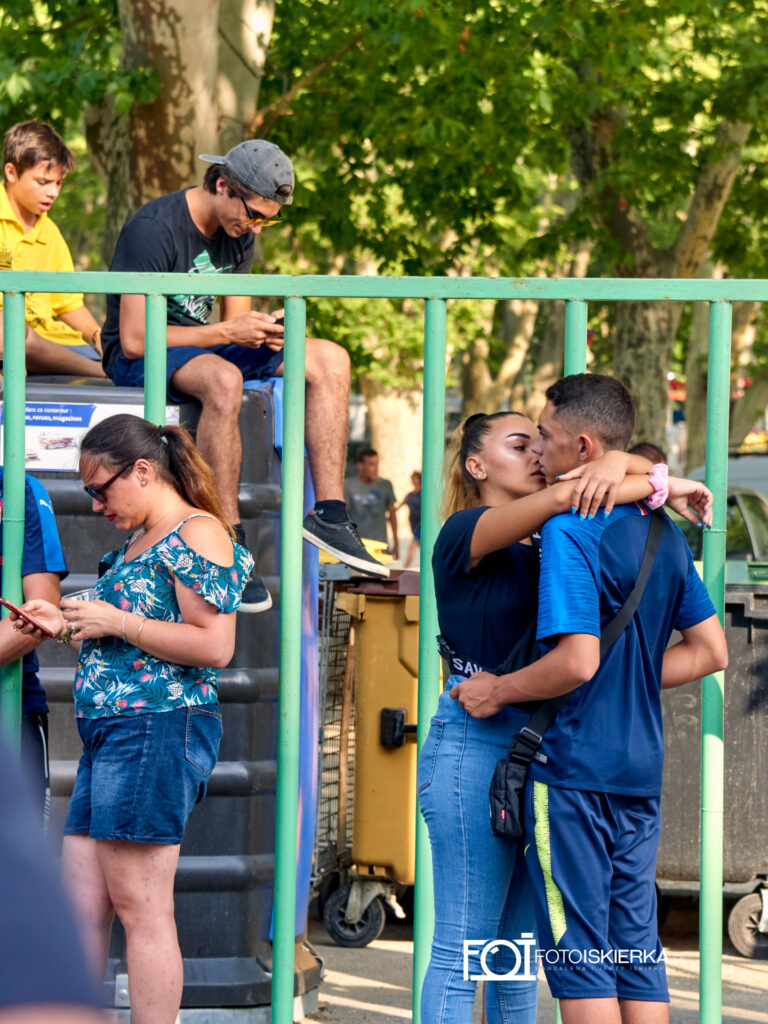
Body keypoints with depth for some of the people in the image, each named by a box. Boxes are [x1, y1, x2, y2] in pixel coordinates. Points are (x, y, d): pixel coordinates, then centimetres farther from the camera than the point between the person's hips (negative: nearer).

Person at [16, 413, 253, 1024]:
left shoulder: (197, 533, -8)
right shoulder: (137, 543, 22)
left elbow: (214, 648, -17)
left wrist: (114, 622, -13)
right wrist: (66, 625, 14)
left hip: (159, 728, -10)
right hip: (109, 733, 10)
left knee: (140, 906, -9)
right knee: (78, 904, 6)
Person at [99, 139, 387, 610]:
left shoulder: (239, 233, 5)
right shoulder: (154, 229, -21)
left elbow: (237, 320, 12)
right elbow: (134, 339, -25)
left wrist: (263, 330, -14)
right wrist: (228, 332, -25)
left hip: (200, 345, 8)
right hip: (138, 360, -8)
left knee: (331, 360, -7)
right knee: (224, 379, -41)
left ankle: (329, 513, -13)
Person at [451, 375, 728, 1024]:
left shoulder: (569, 532, -15)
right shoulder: (665, 535, 10)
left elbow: (578, 661, -23)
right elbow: (710, 651, 13)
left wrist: (498, 691, -9)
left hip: (574, 768, -8)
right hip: (642, 769, 8)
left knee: (579, 954, -2)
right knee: (636, 949, 10)